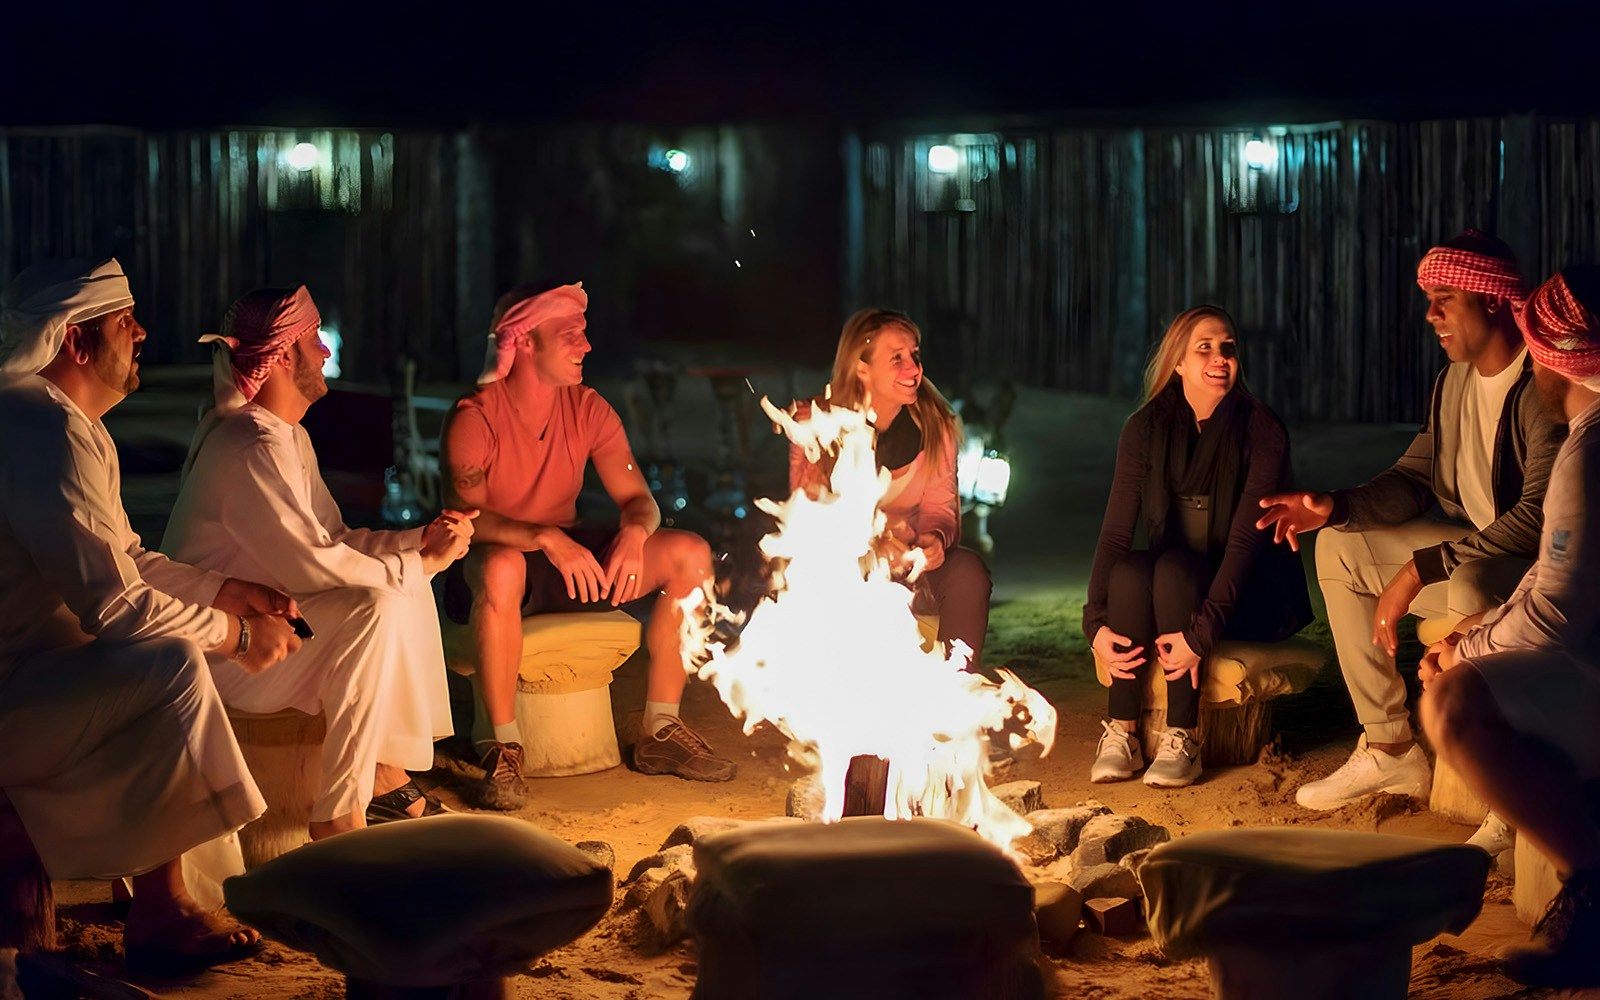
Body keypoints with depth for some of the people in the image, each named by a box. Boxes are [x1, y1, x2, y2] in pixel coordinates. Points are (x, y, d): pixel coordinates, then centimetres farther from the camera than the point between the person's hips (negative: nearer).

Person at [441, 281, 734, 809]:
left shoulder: (589, 409, 0)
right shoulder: (474, 419, -18)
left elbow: (638, 498, -2)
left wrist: (634, 533, -27)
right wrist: (545, 539, -43)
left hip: (566, 557, 6)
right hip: (489, 569, -6)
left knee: (690, 554, -10)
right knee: (502, 567, -43)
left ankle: (660, 731, -4)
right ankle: (504, 749, -33)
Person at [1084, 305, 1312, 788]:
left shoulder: (1261, 431, -14)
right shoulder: (1146, 428, -3)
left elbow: (1246, 539, -21)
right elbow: (1116, 531, -8)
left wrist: (1202, 631, -32)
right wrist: (1097, 622, -22)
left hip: (1250, 593, -3)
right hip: (1171, 588, 3)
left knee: (1175, 566, -33)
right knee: (1129, 568, -29)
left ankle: (1181, 740, -31)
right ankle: (1120, 732, -27)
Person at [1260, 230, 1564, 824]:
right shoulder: (1455, 381, 8)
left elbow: (1540, 518, -31)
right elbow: (1415, 478, 13)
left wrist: (1421, 569, -29)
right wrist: (1334, 507, -8)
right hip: (1476, 553, 10)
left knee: (1472, 585, -41)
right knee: (1340, 547, 9)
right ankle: (1390, 750, 10)